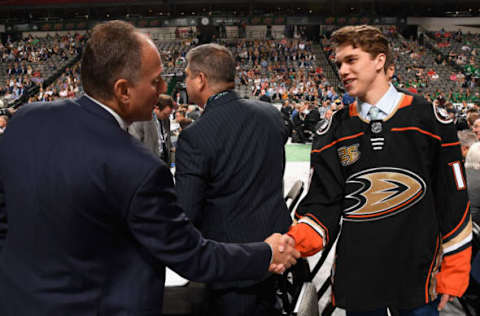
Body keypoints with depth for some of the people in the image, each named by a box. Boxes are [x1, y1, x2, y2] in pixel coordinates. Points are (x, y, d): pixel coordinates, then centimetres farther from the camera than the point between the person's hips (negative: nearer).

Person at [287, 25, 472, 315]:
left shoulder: (428, 119, -4)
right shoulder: (333, 133, 2)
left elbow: (454, 201, -1)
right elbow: (323, 204, -1)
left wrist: (454, 273, -1)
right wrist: (291, 243, -19)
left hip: (419, 277, -1)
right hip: (357, 278, 2)